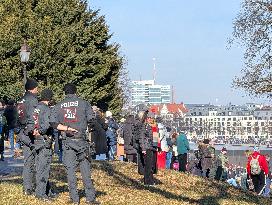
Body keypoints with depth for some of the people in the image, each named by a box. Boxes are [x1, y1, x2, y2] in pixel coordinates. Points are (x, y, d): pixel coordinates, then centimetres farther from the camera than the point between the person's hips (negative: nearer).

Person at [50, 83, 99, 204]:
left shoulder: (59, 106, 6)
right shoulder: (83, 103, 1)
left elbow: (53, 123, -4)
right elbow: (91, 118, -6)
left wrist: (66, 128, -6)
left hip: (67, 141, 1)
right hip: (81, 140, -1)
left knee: (70, 169, 5)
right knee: (85, 169, 4)